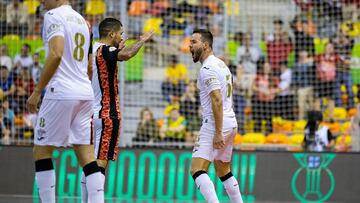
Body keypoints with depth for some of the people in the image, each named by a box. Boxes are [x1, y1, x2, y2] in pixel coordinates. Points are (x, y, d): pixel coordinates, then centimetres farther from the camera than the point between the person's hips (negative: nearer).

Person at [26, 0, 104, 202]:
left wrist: (37, 91, -15)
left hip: (62, 92, -7)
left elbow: (56, 54, -18)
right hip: (86, 93, 7)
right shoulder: (82, 20, 19)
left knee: (41, 151, 4)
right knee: (86, 154, 2)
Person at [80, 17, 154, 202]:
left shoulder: (92, 51, 14)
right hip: (106, 114, -9)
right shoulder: (104, 51, -13)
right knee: (100, 163, -12)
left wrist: (118, 49, 34)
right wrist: (142, 41, -18)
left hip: (92, 112, 9)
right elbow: (126, 55, -34)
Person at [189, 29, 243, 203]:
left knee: (197, 170, -15)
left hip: (215, 124, -10)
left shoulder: (207, 69, -13)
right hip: (230, 122, 10)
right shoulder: (221, 64, 17)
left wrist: (217, 132, -24)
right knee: (224, 171, 20)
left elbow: (217, 100, -22)